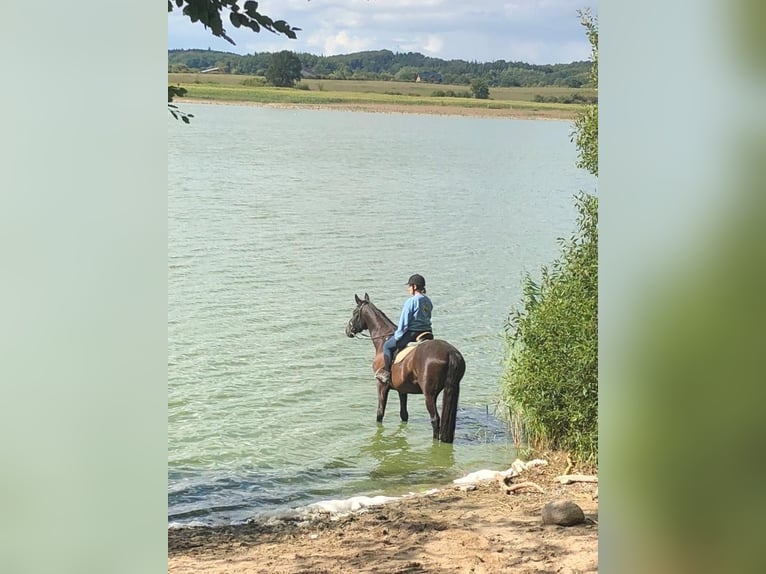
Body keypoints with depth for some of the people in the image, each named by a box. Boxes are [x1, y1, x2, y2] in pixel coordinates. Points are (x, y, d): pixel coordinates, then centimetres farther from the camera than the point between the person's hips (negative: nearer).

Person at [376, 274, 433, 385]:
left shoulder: (411, 301, -16)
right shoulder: (428, 302, 8)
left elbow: (404, 322, -15)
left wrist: (397, 336, -3)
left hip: (412, 333, -8)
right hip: (426, 333, 8)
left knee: (387, 346, 10)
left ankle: (386, 374, 8)